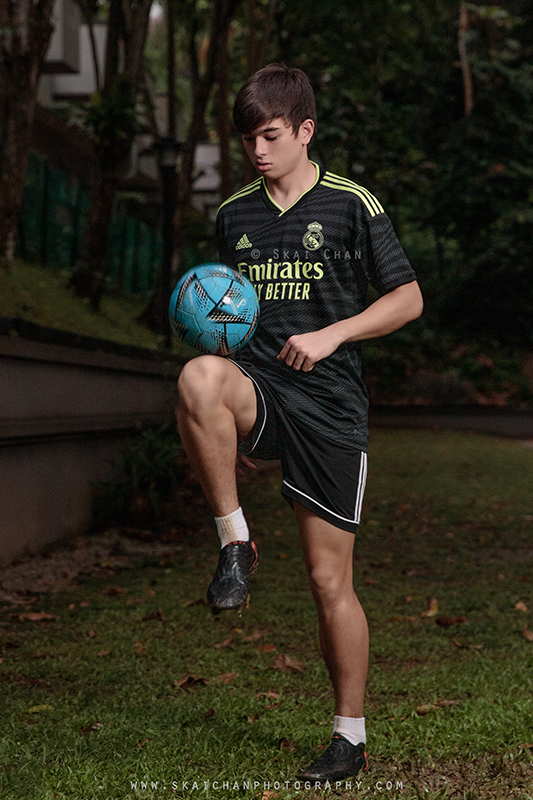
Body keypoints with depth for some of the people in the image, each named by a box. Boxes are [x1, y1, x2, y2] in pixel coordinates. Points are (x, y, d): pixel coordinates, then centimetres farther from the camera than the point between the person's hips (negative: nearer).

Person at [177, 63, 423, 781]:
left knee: (330, 581, 0)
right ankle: (235, 543, -19)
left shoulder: (351, 205, 1)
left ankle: (350, 738, 19)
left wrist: (330, 334, -11)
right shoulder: (234, 214, 14)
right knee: (198, 377, -36)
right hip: (258, 388, 3)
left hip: (329, 405, -3)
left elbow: (408, 298, 3)